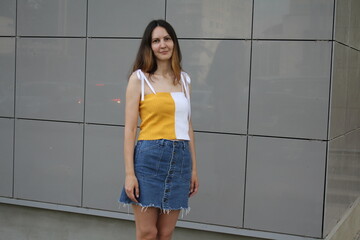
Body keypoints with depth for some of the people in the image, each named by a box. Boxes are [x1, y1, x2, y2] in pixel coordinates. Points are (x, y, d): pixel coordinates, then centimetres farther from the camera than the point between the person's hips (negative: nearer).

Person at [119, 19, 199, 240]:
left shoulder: (184, 79, 12)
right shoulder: (139, 78, -2)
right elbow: (130, 128, -5)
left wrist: (194, 167, 13)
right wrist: (129, 173, -11)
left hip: (180, 158, 4)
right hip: (149, 157, -4)